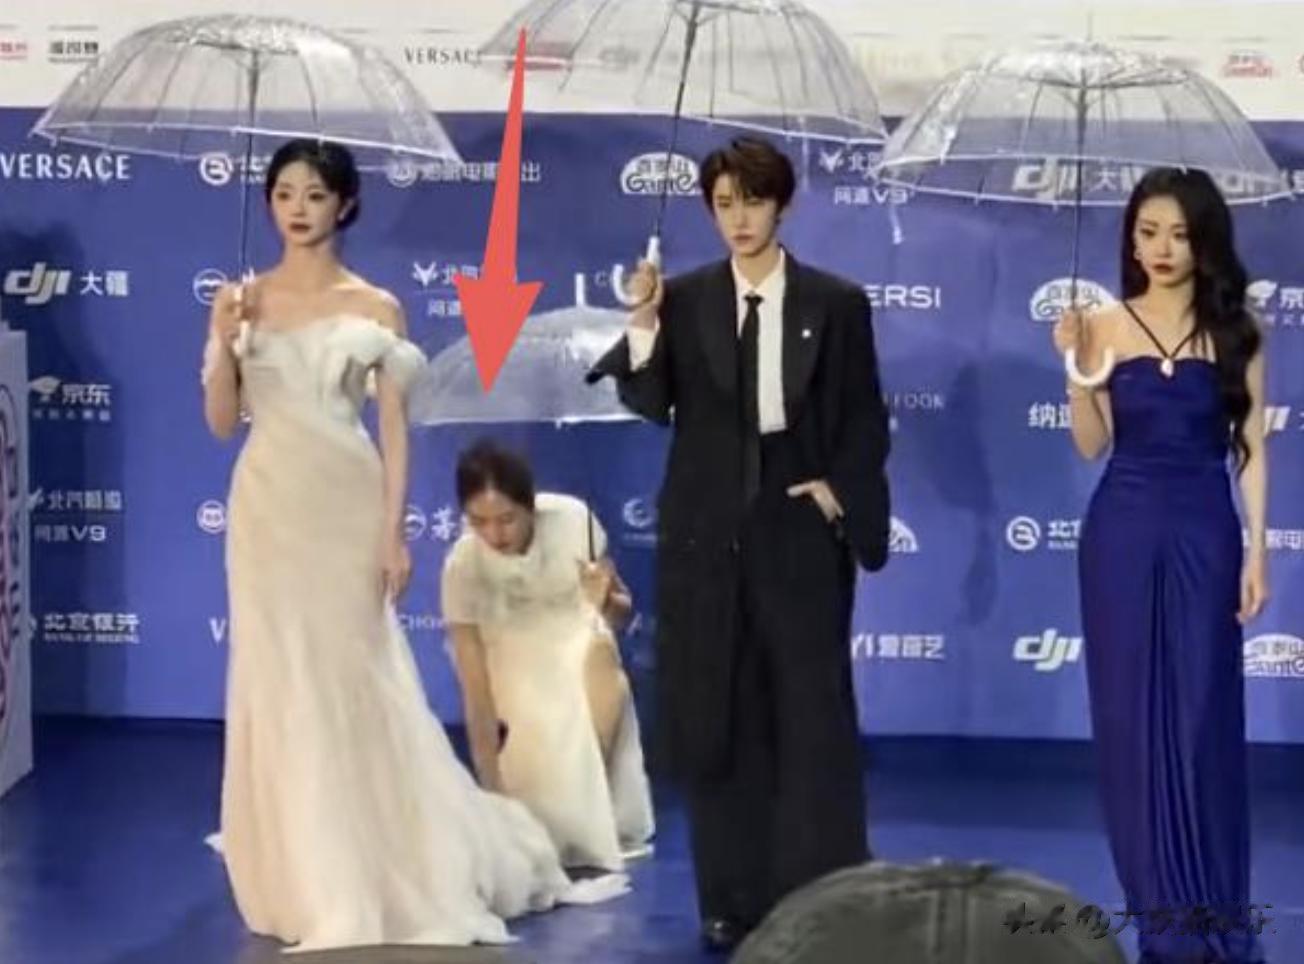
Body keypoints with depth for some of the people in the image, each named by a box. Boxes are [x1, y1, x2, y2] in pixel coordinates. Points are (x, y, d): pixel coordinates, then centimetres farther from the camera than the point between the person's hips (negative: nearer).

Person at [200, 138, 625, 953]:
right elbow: (222, 422, 4)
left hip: (344, 509, -2)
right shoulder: (244, 302, 5)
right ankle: (309, 882, 15)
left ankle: (378, 879, 12)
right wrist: (222, 343, -12)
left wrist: (394, 533, -8)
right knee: (280, 687, 5)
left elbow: (395, 429, -1)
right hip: (269, 509, 2)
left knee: (351, 682, 0)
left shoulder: (376, 308, 0)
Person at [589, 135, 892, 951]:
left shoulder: (835, 302, 2)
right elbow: (653, 404, -6)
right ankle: (734, 900, 13)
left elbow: (866, 421, 5)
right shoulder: (686, 298, 4)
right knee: (716, 716, 5)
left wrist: (839, 492, -7)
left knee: (813, 716, -1)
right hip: (707, 529, 2)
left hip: (799, 526, -1)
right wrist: (644, 323, -18)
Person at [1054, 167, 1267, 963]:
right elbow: (1093, 445, -2)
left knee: (1205, 715, 1)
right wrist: (1081, 368, -16)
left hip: (1204, 533, -1)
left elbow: (1252, 451, 1)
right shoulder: (1107, 327, 1)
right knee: (1132, 714, 4)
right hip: (1124, 531, 1)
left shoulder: (1236, 331, 1)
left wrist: (1257, 551, -4)